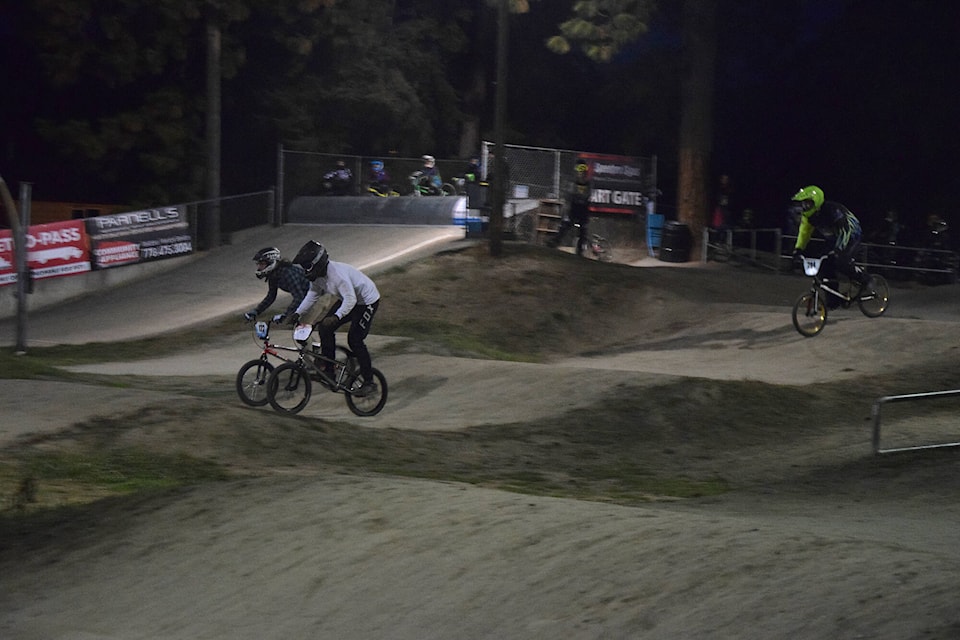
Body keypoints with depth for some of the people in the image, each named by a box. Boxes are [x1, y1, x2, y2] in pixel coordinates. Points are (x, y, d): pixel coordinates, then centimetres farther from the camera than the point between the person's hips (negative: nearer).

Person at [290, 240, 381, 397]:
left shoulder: (337, 274, -34)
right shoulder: (318, 274, -7)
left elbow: (350, 299, -39)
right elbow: (312, 294, 3)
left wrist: (335, 317, -49)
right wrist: (298, 313, -8)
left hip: (367, 301, -9)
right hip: (349, 300, 9)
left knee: (355, 340, -13)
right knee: (325, 328, 0)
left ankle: (369, 382, -3)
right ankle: (328, 371, 9)